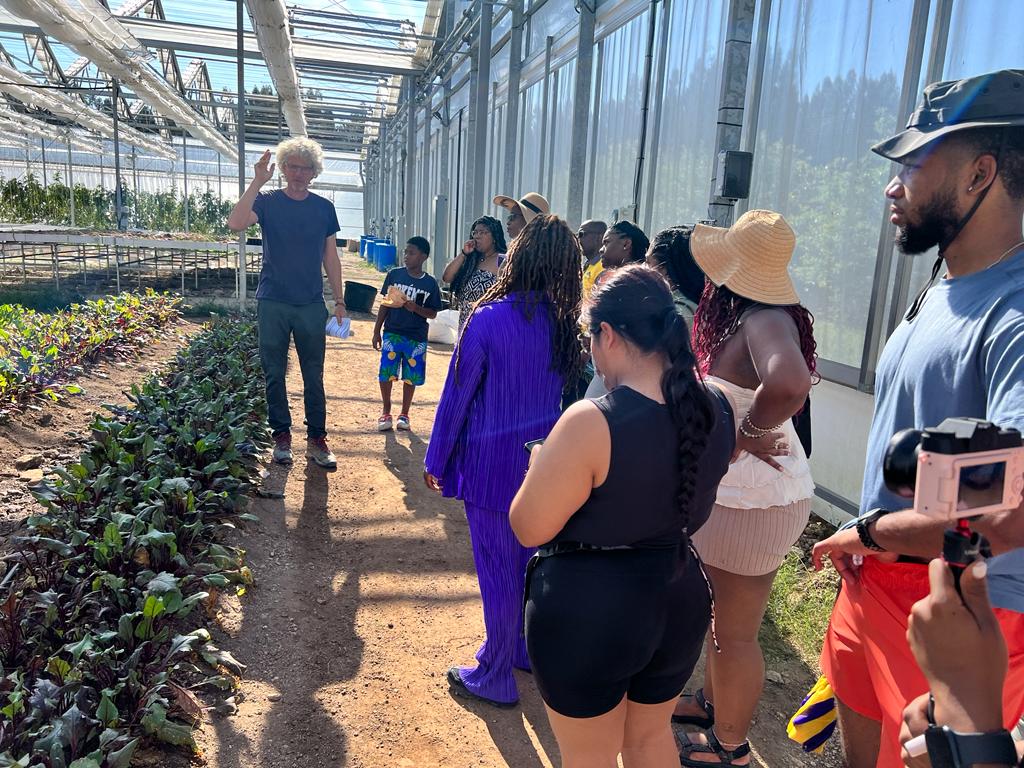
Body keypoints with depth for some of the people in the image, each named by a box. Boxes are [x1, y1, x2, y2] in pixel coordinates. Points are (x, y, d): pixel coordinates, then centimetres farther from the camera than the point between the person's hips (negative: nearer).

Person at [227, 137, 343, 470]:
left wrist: (339, 299, 6)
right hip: (273, 303, -1)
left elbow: (330, 257, 10)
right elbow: (235, 223, -20)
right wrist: (258, 182, -24)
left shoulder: (324, 208, 7)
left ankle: (316, 438, 13)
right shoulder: (267, 202, 0)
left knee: (314, 375, 4)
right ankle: (281, 436, 19)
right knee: (274, 374, 6)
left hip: (311, 305, 1)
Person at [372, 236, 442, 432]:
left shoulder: (430, 284, -2)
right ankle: (386, 413, 18)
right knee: (385, 375, -1)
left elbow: (432, 313, 3)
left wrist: (415, 308, -17)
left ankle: (404, 414, 24)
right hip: (392, 333, 1)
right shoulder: (394, 275, 0)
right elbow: (385, 304, 6)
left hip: (416, 338, 0)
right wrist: (377, 331, 4)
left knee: (410, 378, 7)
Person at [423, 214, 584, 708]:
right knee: (533, 560, 21)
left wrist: (436, 460, -1)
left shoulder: (488, 319, -18)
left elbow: (457, 393, -12)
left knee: (497, 569, 7)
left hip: (492, 462, -5)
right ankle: (526, 648, 40)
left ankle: (495, 678, 23)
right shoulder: (564, 322, -3)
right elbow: (565, 388, 7)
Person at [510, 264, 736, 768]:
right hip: (680, 600, 6)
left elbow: (528, 528, -17)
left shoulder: (591, 423, -27)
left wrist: (542, 464, -3)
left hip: (588, 611, -6)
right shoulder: (717, 409, -6)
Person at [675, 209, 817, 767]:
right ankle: (712, 703, 47)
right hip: (737, 489, 9)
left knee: (736, 630, 10)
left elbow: (788, 383, -45)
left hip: (757, 498, -9)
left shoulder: (765, 320, -23)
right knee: (723, 613, 26)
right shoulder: (754, 317, 5)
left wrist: (745, 433, -28)